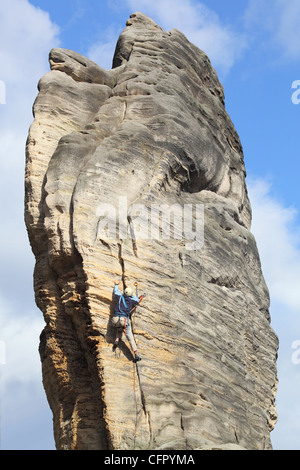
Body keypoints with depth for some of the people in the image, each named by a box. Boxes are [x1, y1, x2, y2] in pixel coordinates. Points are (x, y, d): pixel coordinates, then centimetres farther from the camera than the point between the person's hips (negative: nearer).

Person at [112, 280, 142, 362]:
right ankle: (136, 354, -8)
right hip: (125, 320, -2)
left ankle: (117, 340, 6)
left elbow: (116, 291, 33)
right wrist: (132, 295, 47)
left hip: (116, 319, 2)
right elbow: (137, 300, 34)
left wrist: (116, 284, 52)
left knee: (119, 330, 35)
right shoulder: (131, 300, 10)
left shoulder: (119, 297, 11)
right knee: (130, 337, 1)